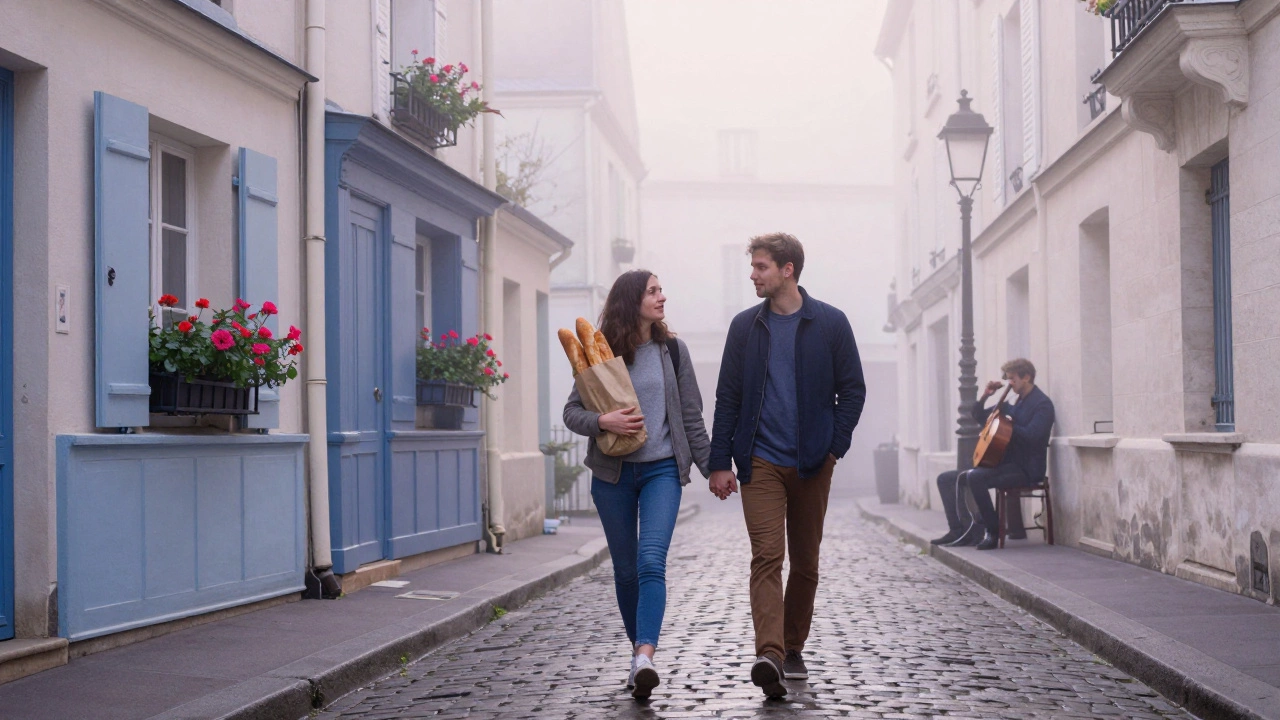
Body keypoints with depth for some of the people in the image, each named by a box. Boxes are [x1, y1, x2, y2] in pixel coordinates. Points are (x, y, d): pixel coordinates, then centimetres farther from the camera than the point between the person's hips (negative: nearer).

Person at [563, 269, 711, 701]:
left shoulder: (672, 350, 5)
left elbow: (691, 417, 9)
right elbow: (572, 411, 1)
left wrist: (712, 467, 7)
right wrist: (602, 421, -19)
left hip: (662, 470, -1)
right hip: (613, 474, 1)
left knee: (651, 561, -18)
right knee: (625, 569, 9)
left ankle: (644, 659, -28)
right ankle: (639, 647, 26)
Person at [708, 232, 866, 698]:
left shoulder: (831, 323, 2)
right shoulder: (745, 326, 6)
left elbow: (852, 389, 5)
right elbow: (728, 397, 7)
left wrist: (835, 446, -6)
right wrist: (720, 462, 1)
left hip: (812, 463, 0)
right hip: (760, 461, 0)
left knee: (805, 561, 9)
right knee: (767, 555, -14)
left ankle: (792, 648, 24)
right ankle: (769, 655, -24)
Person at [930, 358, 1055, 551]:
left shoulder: (1042, 404, -9)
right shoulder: (1016, 402, 18)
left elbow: (1032, 436, -25)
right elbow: (979, 417, 26)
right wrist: (985, 397, 8)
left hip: (1026, 468, -10)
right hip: (1007, 463, 10)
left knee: (973, 477, -33)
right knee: (946, 479, 3)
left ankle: (993, 532, -23)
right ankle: (957, 530, -5)